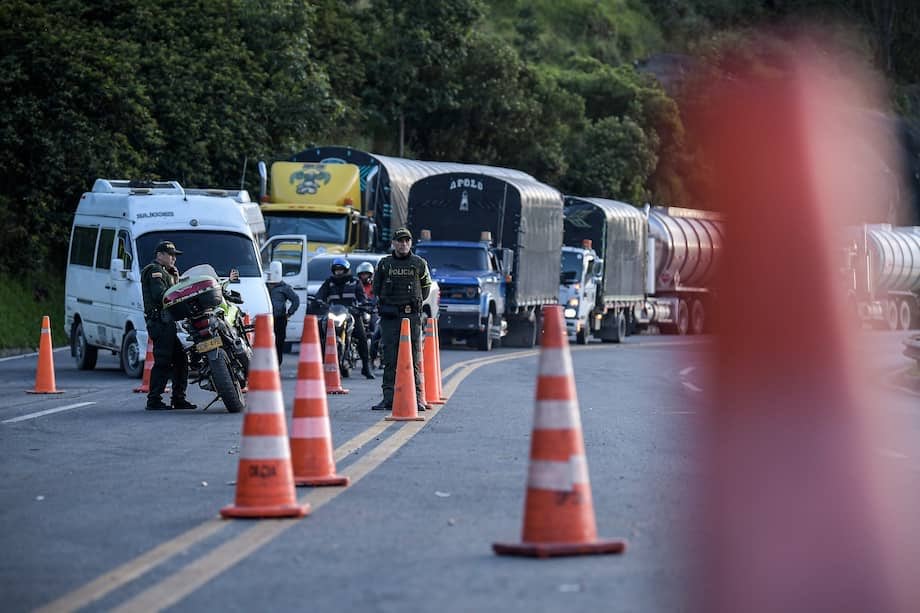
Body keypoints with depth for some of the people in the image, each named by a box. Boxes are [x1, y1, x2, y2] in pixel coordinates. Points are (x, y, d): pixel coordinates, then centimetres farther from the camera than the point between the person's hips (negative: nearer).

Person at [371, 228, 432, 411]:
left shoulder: (419, 264, 7)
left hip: (412, 315, -1)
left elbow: (426, 287, 17)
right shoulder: (384, 264, 8)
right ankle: (388, 397, 0)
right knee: (389, 358, -1)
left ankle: (417, 398, -2)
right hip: (389, 316, 1)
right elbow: (376, 288, 19)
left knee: (414, 358, -3)